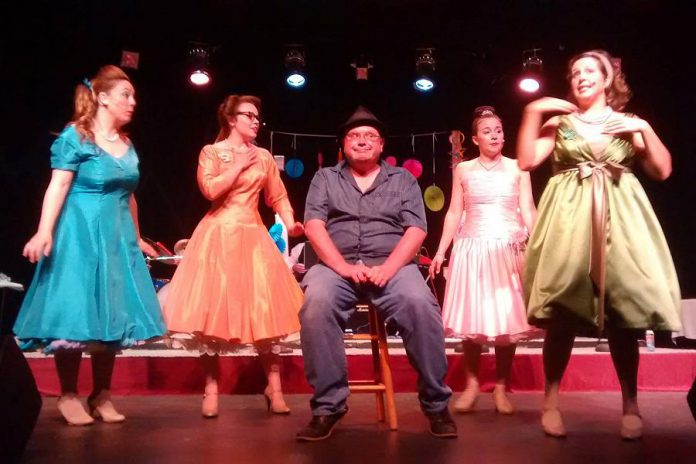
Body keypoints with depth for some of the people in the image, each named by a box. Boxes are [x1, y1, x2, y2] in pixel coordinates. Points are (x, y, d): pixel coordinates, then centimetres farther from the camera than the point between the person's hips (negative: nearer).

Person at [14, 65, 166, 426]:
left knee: (112, 314, 6)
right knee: (76, 312, -5)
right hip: (79, 235, -7)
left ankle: (101, 396, 16)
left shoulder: (126, 144, 13)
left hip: (116, 238, 7)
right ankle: (68, 396, 9)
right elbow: (58, 187, -13)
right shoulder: (75, 136, -6)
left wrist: (136, 238, 22)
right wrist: (44, 233, -22)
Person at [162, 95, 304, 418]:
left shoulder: (263, 156, 13)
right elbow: (210, 189, -12)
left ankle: (274, 387, 4)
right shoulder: (211, 152, 4)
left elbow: (278, 196, 10)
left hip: (253, 237, 3)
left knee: (264, 310, -3)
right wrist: (240, 165, -7)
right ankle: (211, 389, 8)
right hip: (219, 236, -2)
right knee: (213, 310, -3)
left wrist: (290, 222, -7)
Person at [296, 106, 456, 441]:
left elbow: (416, 229, 4)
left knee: (421, 306, -32)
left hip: (392, 265, 0)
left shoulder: (402, 179, 17)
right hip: (337, 266, 0)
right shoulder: (325, 178, 17)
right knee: (316, 304, -33)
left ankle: (436, 404, -14)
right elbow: (313, 225, 3)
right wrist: (343, 266, -14)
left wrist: (387, 268, -14)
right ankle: (328, 406, -22)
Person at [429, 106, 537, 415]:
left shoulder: (517, 168, 6)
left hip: (508, 250, 0)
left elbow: (528, 211, 4)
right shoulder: (463, 170, 8)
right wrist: (441, 251, 2)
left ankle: (501, 388, 10)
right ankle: (471, 385, 11)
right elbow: (454, 213, 8)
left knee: (507, 318, -2)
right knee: (471, 318, -1)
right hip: (472, 249, 1)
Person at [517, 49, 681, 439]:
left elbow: (663, 171, 8)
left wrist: (645, 129, -1)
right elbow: (527, 161, -2)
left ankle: (631, 405, 10)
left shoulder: (629, 124, 15)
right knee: (563, 313, -7)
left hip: (619, 218, 1)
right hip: (570, 218, -1)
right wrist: (533, 113, -5)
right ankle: (552, 402, 3)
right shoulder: (559, 122, 13)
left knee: (622, 313, -2)